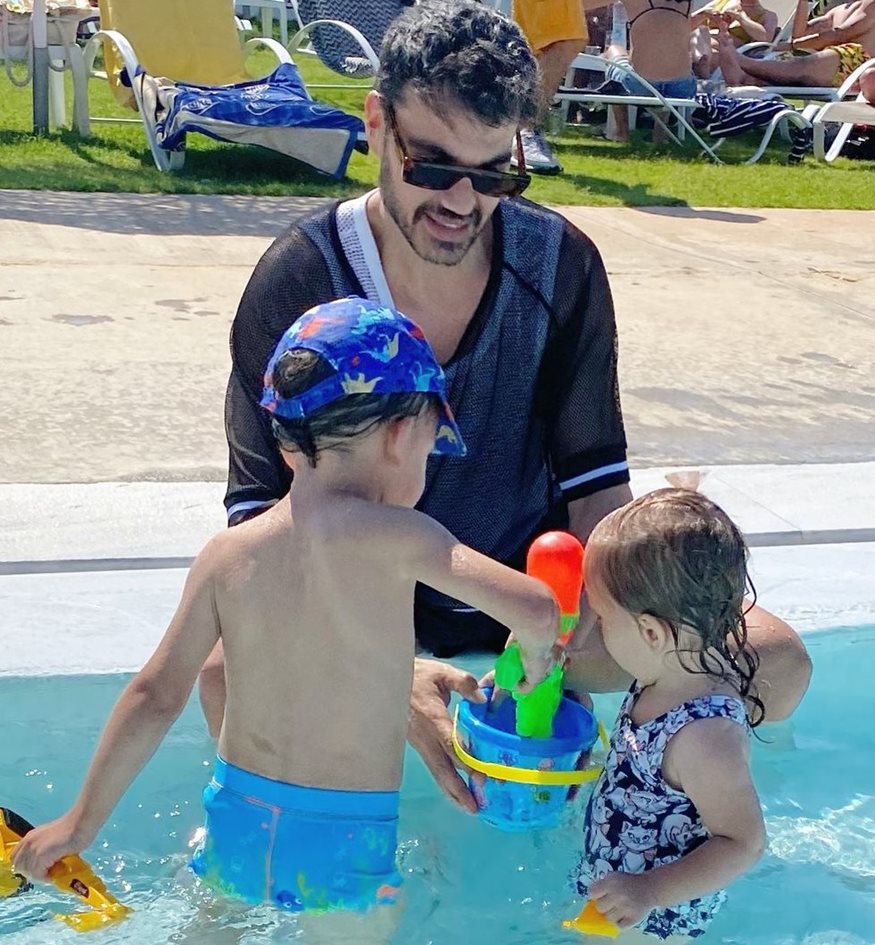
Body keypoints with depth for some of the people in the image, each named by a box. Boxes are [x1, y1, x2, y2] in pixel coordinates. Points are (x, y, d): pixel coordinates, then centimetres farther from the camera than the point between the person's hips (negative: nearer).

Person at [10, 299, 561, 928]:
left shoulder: (228, 554, -4)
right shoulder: (392, 535, -16)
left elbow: (155, 694, -2)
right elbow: (536, 609, -21)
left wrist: (83, 822, 9)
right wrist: (535, 656, 3)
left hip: (238, 822, 4)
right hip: (346, 841, -4)